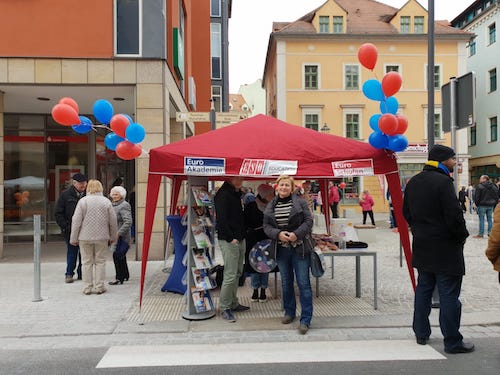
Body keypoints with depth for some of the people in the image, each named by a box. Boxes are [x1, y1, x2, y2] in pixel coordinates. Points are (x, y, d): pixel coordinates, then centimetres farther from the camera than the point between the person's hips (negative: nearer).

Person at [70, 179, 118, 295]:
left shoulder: (82, 201, -4)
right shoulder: (106, 201, 0)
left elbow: (76, 221, -5)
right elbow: (113, 221, 3)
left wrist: (74, 238, 3)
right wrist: (113, 237, 14)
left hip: (85, 238, -1)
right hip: (102, 238, 1)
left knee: (87, 262, 8)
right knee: (100, 261, 9)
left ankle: (88, 287, 12)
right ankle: (99, 287, 11)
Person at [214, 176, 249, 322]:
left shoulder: (237, 193, 16)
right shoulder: (223, 194, -12)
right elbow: (221, 219, -19)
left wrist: (242, 235, 11)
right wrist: (231, 238, -18)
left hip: (240, 239, 9)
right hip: (229, 240, -9)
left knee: (237, 273, 15)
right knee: (230, 275, -6)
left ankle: (233, 304, 27)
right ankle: (225, 308, 5)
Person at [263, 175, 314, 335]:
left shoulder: (300, 202, -3)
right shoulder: (271, 206, 6)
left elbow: (308, 221, -6)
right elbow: (266, 226, 4)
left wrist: (296, 233, -20)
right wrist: (278, 233, -15)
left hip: (299, 248, -3)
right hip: (281, 249, 4)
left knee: (303, 283, -3)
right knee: (286, 282, 15)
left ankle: (305, 319, 4)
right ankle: (289, 312, 32)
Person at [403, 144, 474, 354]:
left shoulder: (413, 182, 8)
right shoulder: (443, 182, -18)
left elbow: (406, 212, 14)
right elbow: (454, 215, -20)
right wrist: (462, 235, -4)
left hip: (422, 246, 8)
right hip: (445, 248, -8)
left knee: (423, 290, 17)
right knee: (449, 295, 1)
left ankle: (421, 333, 26)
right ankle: (452, 342, 9)